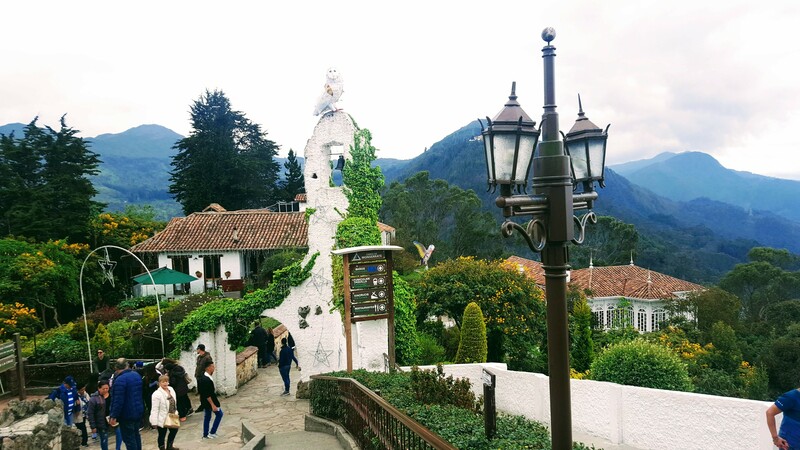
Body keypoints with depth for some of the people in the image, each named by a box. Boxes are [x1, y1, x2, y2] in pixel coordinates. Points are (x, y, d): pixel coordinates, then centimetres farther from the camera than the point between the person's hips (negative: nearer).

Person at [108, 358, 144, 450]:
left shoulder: (120, 380, -21)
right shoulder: (137, 375, 6)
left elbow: (118, 401, -24)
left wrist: (114, 416, -19)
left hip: (127, 414, -8)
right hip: (139, 411, 8)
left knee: (129, 439, -1)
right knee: (136, 435, 21)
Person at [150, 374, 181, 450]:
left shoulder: (171, 389, 1)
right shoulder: (157, 394, -22)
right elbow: (155, 409, -21)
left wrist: (176, 412, 15)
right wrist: (154, 422, -21)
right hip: (162, 419, -8)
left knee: (174, 430, 21)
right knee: (162, 435, 7)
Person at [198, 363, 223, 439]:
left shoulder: (202, 377, 3)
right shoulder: (206, 380, -28)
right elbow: (207, 395, -26)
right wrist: (213, 405, -23)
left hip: (205, 401, 9)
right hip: (209, 401, -9)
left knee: (207, 416, 17)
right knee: (219, 414, 6)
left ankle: (205, 434, 26)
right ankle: (212, 433, 10)